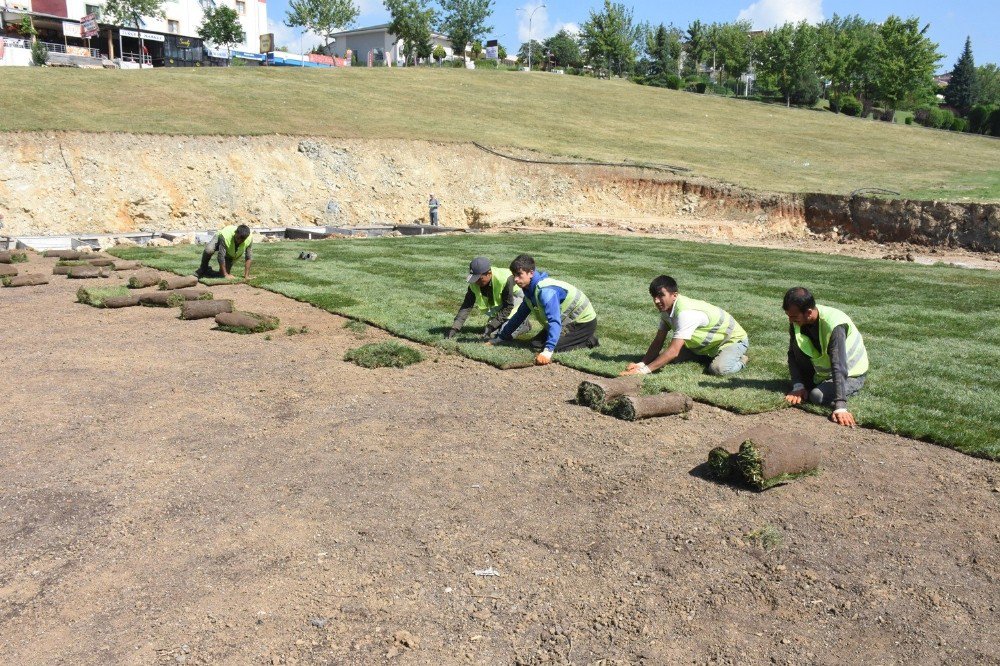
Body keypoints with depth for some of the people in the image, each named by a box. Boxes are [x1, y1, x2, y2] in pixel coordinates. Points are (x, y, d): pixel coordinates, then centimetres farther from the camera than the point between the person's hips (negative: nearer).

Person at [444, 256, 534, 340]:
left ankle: (524, 325, 6)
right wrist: (455, 328, -30)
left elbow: (508, 307, -30)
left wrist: (492, 325, -35)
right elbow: (467, 306, -20)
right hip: (498, 304, 6)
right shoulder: (475, 283, -21)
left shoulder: (505, 279, -38)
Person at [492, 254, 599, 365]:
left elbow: (555, 321, -40)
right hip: (568, 321, 10)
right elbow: (519, 316, 12)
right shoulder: (530, 290, 0)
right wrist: (499, 339, 11)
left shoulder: (546, 291, -31)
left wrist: (547, 351, -48)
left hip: (584, 322, -10)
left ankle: (589, 341, -5)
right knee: (535, 344, 5)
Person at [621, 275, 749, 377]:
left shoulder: (685, 313, -38)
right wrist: (641, 364, -23)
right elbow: (658, 342, -8)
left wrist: (644, 370, -44)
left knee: (718, 369, -35)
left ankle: (739, 360, -1)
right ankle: (714, 356, 12)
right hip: (707, 344, 8)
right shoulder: (666, 308, -10)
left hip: (734, 339, -8)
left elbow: (673, 351, -43)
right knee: (667, 357, -4)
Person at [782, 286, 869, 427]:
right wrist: (798, 386, -23)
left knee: (817, 396, -28)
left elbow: (839, 367, -42)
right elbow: (793, 355, -10)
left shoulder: (834, 325, -36)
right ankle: (806, 385, 7)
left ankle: (849, 389, 2)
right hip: (822, 370, 6)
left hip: (850, 374, -6)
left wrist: (840, 407, -49)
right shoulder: (796, 322, -17)